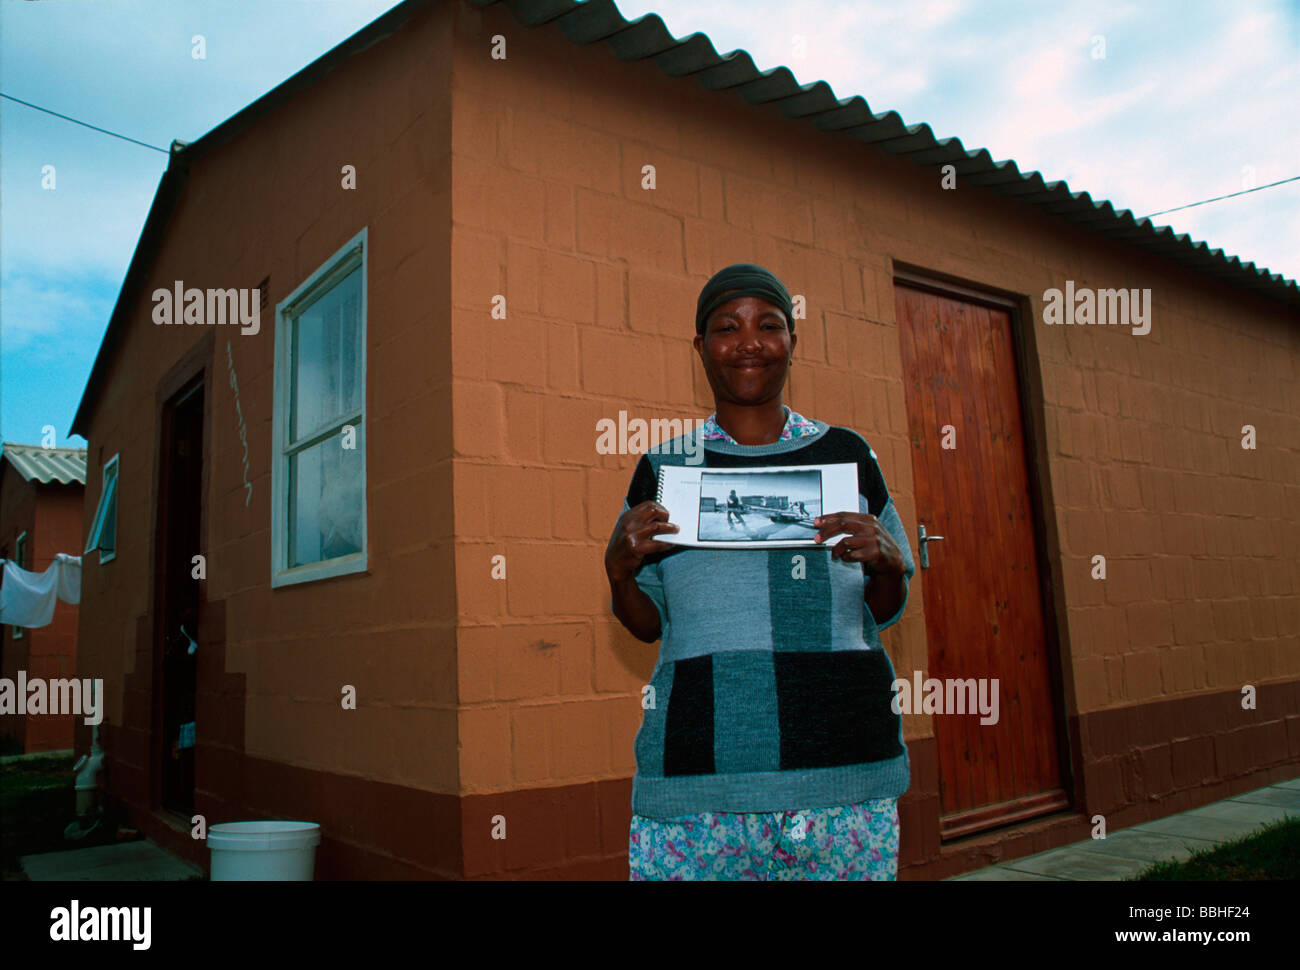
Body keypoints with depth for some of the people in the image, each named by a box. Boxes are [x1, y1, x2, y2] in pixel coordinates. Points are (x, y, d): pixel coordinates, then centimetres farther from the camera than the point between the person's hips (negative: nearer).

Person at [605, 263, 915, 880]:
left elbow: (886, 611, 14)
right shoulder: (665, 467, 8)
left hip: (843, 765, 1)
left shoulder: (846, 455, 9)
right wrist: (617, 569, -7)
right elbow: (647, 623, 12)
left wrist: (887, 562, -7)